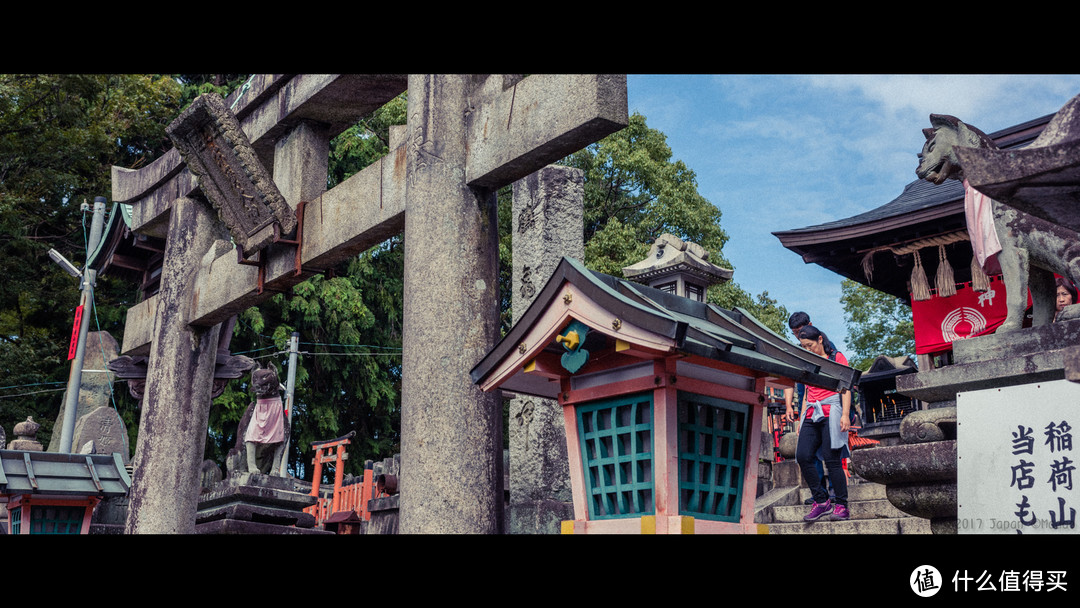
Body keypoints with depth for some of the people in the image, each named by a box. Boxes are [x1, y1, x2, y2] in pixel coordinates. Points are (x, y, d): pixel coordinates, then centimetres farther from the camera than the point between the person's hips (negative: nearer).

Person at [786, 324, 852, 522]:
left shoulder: (837, 358, 6)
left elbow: (845, 388, 0)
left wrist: (845, 414, -12)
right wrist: (803, 419, 19)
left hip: (831, 411, -5)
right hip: (812, 415, 5)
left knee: (832, 459, -11)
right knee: (803, 457, -12)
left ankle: (841, 505, -3)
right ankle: (821, 501, -4)